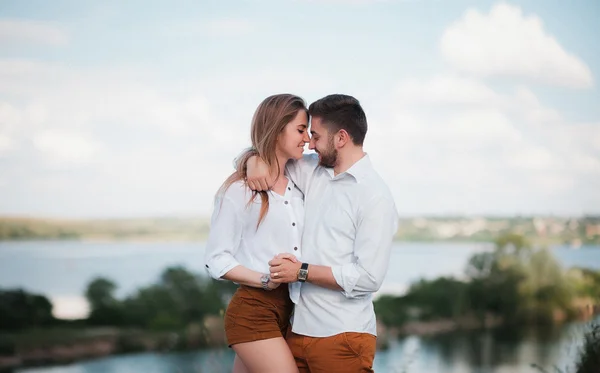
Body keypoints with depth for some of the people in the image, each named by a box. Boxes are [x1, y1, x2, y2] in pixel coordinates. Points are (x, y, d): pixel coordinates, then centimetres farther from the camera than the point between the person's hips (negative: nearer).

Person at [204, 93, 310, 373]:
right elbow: (216, 261, -9)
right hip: (253, 311, -7)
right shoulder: (239, 190, -8)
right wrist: (266, 280, -20)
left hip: (289, 310, 7)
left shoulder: (296, 186, 11)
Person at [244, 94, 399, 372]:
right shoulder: (313, 171, 9)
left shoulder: (375, 196, -11)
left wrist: (302, 272, -13)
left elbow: (368, 278, -17)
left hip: (342, 337, -6)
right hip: (298, 329, 6)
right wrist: (256, 160, 0)